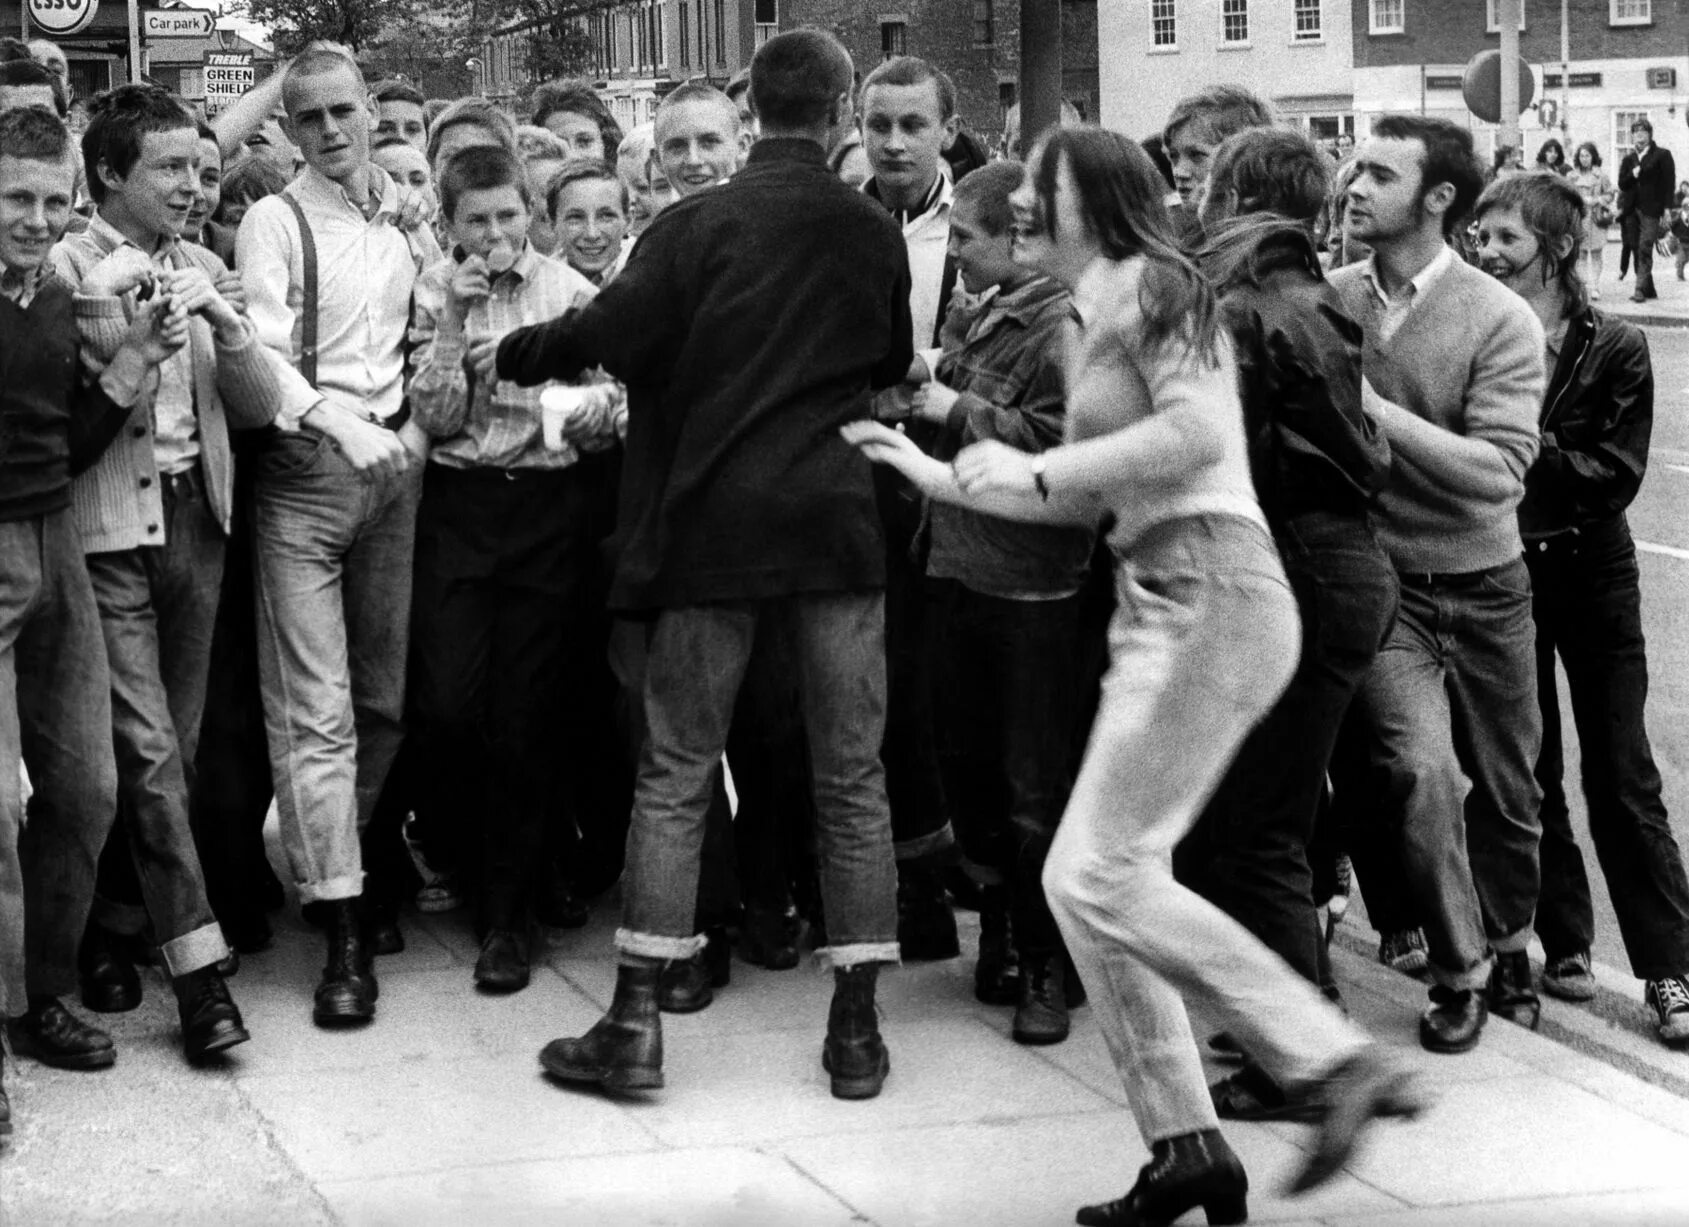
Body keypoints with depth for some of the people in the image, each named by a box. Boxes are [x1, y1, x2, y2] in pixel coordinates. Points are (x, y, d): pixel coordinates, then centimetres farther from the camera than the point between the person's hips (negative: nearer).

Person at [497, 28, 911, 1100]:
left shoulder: (697, 227, -5)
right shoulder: (874, 232, 3)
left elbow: (609, 335, -15)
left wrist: (514, 353, 2)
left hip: (716, 527, -1)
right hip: (840, 525, 1)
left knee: (674, 777, 5)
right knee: (852, 779, 7)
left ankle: (637, 1024, 3)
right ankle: (857, 1029, 8)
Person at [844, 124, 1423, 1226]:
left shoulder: (1154, 285, -5)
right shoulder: (1094, 316, 22)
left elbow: (1198, 431, -21)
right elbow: (1088, 502, 24)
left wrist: (1035, 467, -14)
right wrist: (942, 476, 24)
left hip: (1215, 597, -10)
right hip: (1155, 607, 10)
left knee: (1100, 873, -14)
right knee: (1083, 881, 6)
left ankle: (1341, 1062, -11)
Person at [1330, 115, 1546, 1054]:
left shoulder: (1502, 322, -10)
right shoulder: (1329, 300, -3)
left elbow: (1497, 472, -20)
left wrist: (1376, 410, -24)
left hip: (1483, 588, 0)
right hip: (1379, 583, 0)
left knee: (1506, 791, 14)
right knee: (1419, 768, -19)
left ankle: (1507, 947, 42)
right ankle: (1461, 969, 2)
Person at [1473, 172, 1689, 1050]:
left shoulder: (1614, 351, -6)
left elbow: (1618, 474, -11)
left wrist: (1537, 452, -22)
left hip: (1591, 572, -2)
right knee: (1527, 771, 9)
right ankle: (1564, 945, 22)